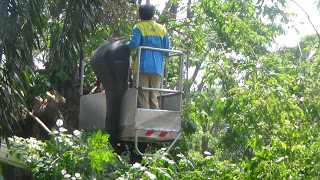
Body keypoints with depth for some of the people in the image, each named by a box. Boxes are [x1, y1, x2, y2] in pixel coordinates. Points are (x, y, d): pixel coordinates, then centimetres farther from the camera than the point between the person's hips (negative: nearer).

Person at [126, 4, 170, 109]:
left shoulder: (139, 27, 1)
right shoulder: (162, 29, 14)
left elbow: (134, 43, -16)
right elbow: (167, 52, 11)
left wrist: (126, 45, 5)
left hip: (143, 67, -4)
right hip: (157, 68, 4)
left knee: (142, 99, -4)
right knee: (153, 99, 7)